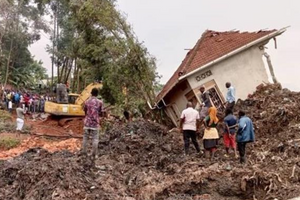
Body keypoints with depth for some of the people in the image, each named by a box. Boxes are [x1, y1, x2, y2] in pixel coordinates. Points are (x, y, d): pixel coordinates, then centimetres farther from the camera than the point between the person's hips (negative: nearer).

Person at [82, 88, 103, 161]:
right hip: (95, 123, -2)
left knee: (85, 137, 12)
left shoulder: (86, 102, -2)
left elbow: (85, 111, 7)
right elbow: (100, 112, 3)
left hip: (87, 122, 2)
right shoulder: (99, 102, -6)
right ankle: (94, 155, 5)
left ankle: (84, 153, 14)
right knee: (95, 139, 4)